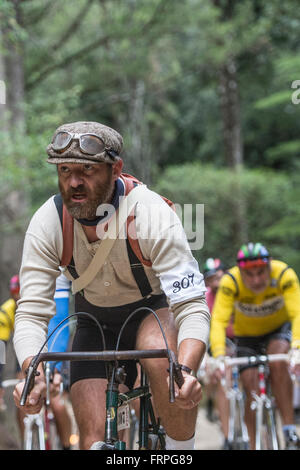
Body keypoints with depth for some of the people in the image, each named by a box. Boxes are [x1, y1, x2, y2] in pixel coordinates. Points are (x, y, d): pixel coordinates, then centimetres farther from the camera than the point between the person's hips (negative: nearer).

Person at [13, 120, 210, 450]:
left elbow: (193, 307, -36)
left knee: (163, 359, -37)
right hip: (96, 322, 3)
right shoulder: (47, 223, -24)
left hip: (155, 310, -2)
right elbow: (31, 312, -25)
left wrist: (186, 372, -55)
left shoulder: (153, 215, -31)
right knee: (94, 439, -11)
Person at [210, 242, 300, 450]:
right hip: (247, 335, 1)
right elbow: (218, 321, -37)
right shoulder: (230, 282, -30)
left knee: (278, 362, -30)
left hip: (279, 328, -1)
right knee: (252, 387, -13)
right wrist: (219, 356, -52)